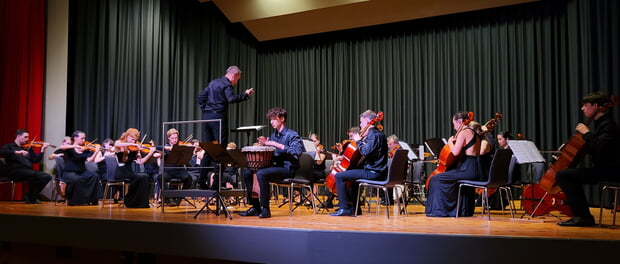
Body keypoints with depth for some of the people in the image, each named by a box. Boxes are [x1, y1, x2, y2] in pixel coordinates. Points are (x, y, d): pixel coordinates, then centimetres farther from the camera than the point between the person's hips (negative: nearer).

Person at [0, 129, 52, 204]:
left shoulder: (28, 148, 23)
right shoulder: (9, 146, 10)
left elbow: (35, 160, 12)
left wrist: (42, 150, 0)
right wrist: (17, 152, -24)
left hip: (28, 172, 5)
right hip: (15, 171, -5)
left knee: (47, 176, -17)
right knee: (33, 174, -35)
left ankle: (30, 196, -5)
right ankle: (31, 198, -15)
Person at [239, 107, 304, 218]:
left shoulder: (292, 135, -7)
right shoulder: (273, 135, 16)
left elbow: (297, 152, -25)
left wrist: (277, 144, -26)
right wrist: (263, 144, -2)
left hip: (288, 168, -8)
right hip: (276, 165, 8)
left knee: (261, 174, -30)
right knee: (248, 173, -5)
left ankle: (265, 209, -19)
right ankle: (255, 207, 2)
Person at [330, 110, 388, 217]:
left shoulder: (373, 135, -15)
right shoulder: (378, 134, 16)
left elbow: (366, 152, -28)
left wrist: (359, 141, -13)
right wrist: (363, 139, 13)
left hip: (373, 172, -11)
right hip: (377, 171, 11)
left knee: (339, 176, -11)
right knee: (351, 174, 35)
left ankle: (344, 208, -9)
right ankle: (355, 208, 32)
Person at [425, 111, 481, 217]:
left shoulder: (463, 133, -10)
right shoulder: (474, 133, 18)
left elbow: (455, 152, -21)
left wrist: (450, 142, -1)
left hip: (468, 169, -10)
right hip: (476, 170, 10)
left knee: (436, 179, -6)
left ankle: (438, 211, -3)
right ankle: (464, 210, 42)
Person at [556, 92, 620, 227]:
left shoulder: (608, 125, -15)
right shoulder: (599, 123, 16)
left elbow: (599, 148, -31)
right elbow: (592, 150, 24)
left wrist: (587, 133, -21)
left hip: (609, 170, -11)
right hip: (602, 168, 11)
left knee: (562, 175, -19)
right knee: (570, 175, 26)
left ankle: (583, 216, -16)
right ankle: (582, 215, 27)